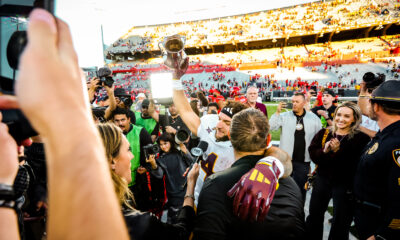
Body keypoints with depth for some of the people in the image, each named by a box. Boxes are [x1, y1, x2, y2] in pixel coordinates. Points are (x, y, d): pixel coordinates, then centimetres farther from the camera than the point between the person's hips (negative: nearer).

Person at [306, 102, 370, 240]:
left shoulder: (361, 138, -10)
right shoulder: (324, 133, 2)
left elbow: (357, 164, -20)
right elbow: (312, 153, -7)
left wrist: (338, 151, -27)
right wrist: (324, 151, -25)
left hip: (345, 185, -4)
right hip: (322, 180, 4)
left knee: (340, 223, 12)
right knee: (314, 215, 19)